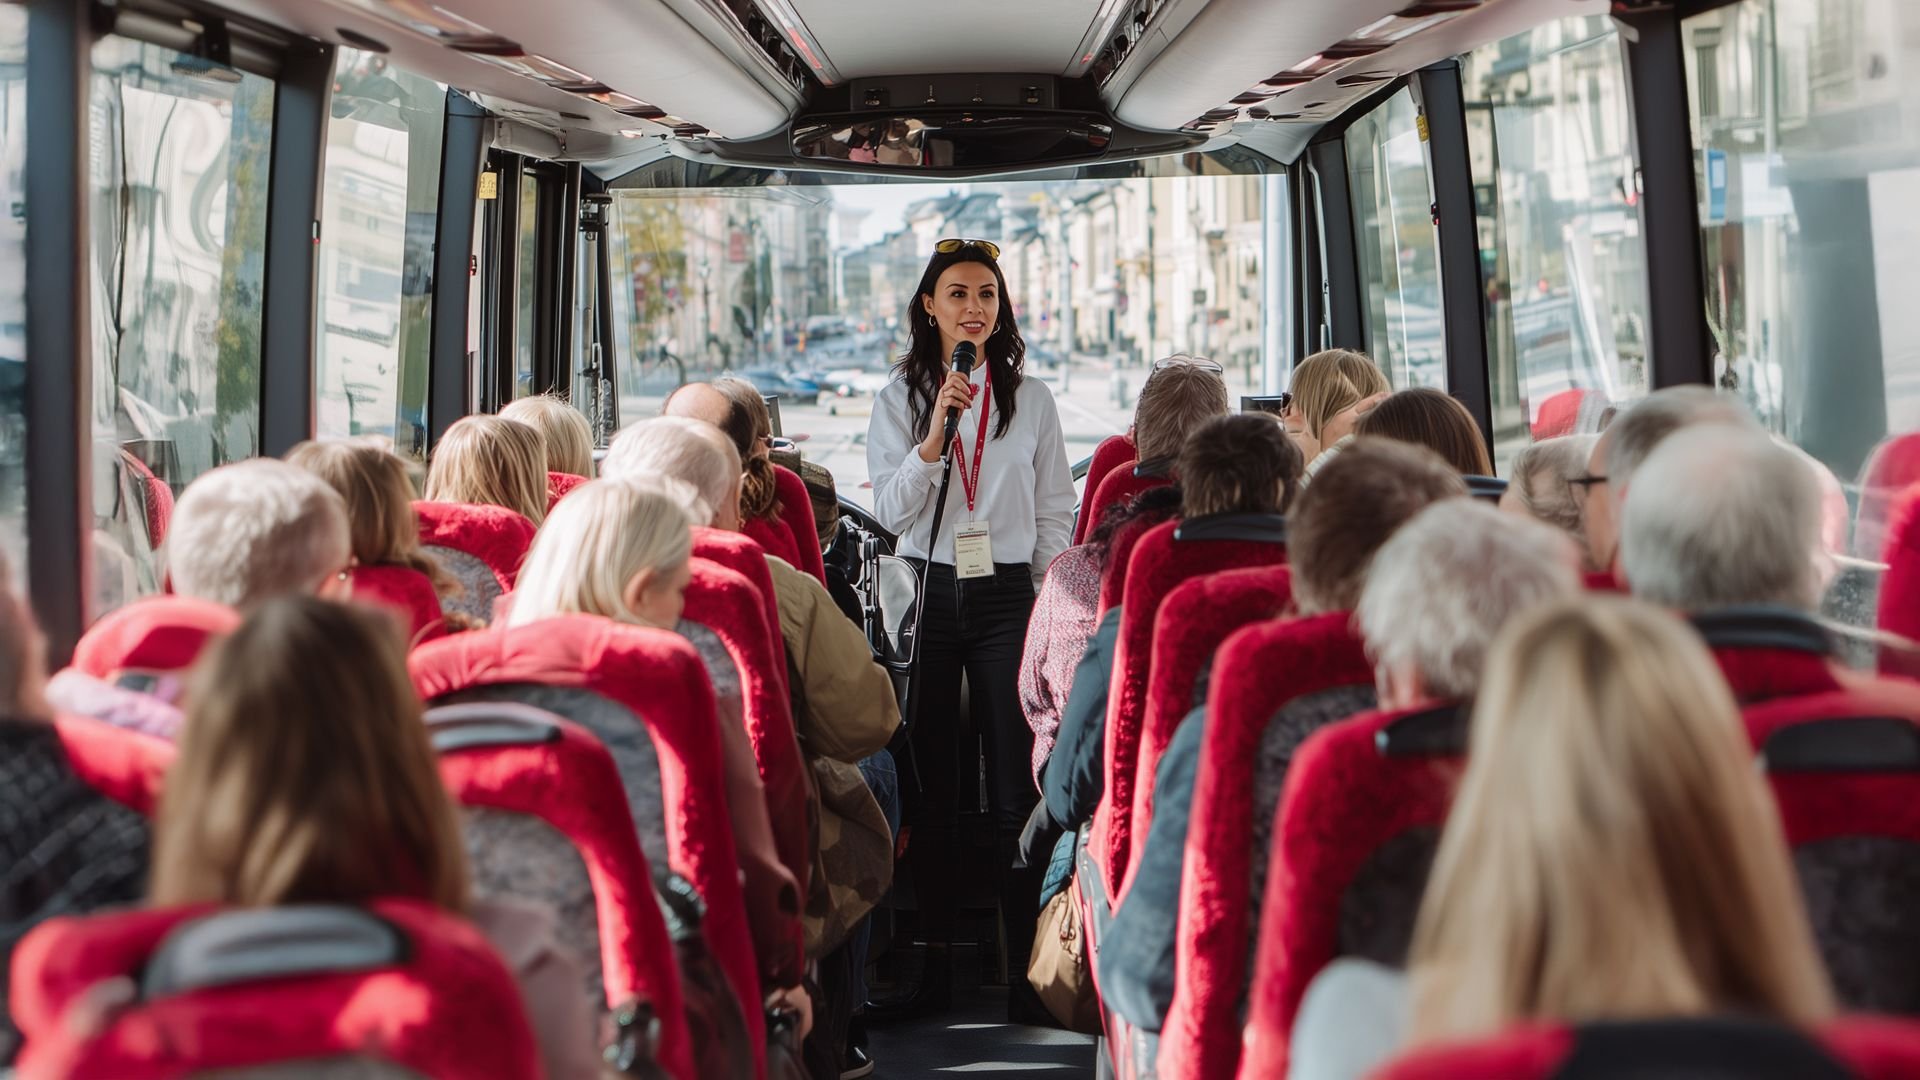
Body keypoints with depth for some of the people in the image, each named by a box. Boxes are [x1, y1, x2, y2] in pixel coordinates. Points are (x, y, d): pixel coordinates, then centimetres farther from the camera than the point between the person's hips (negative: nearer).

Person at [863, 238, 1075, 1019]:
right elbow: (891, 510, -3)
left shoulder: (1031, 400, 7)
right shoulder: (900, 397, 5)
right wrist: (936, 435, -16)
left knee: (1015, 788, -3)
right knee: (933, 787, 3)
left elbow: (1055, 515, 9)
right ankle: (933, 967, 11)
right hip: (928, 594, 0)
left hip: (1007, 596, 0)